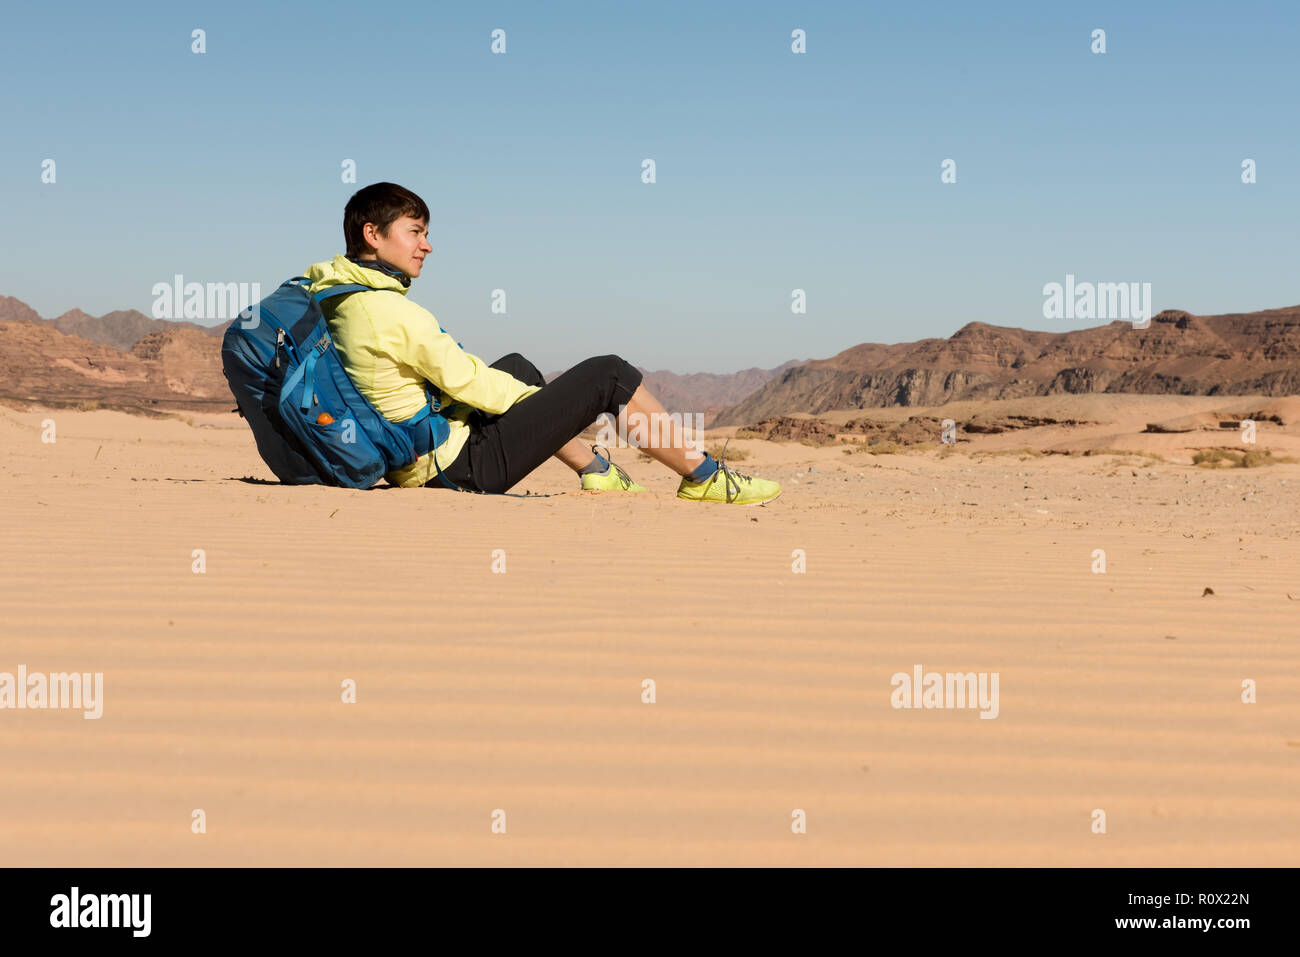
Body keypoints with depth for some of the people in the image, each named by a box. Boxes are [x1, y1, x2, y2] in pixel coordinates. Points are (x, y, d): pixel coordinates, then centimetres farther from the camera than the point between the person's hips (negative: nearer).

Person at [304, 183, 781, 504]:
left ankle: (595, 470, 37)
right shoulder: (393, 312, -24)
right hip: (466, 464, -10)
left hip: (415, 465, 10)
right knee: (610, 375, -4)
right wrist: (537, 398, 0)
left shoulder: (334, 301, 2)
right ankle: (705, 476, 10)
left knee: (517, 368, 33)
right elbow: (468, 382, -20)